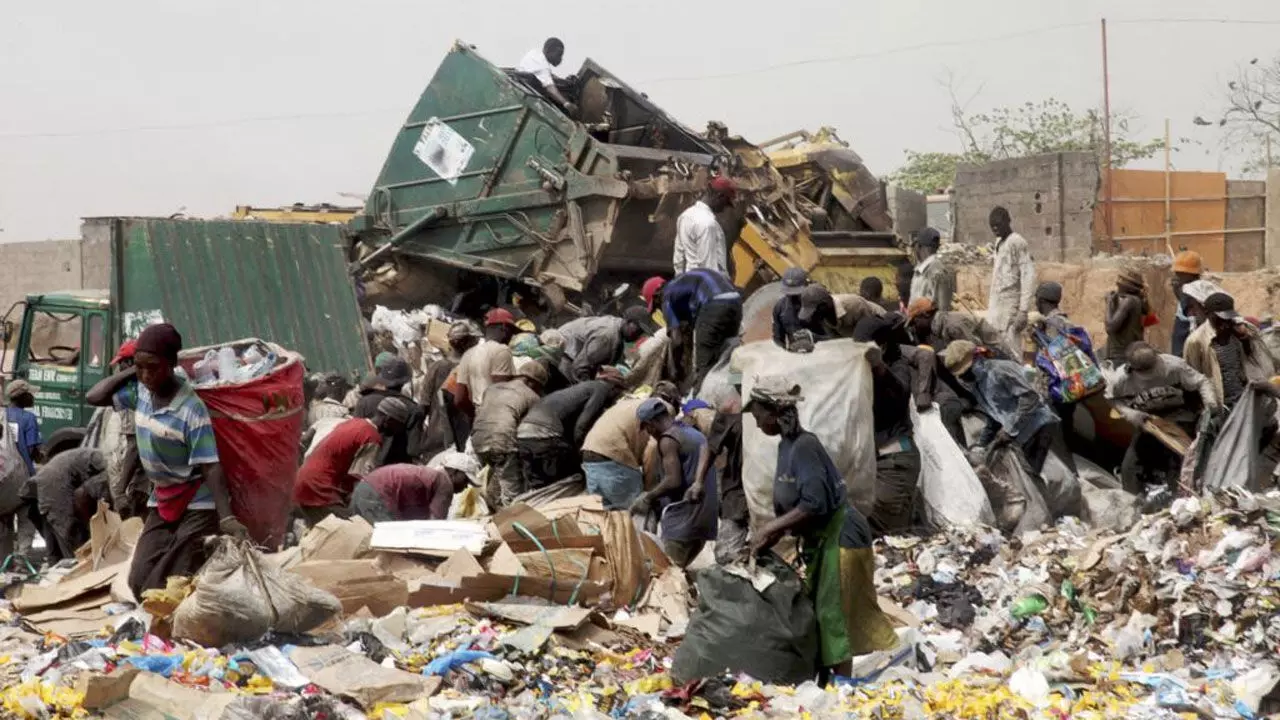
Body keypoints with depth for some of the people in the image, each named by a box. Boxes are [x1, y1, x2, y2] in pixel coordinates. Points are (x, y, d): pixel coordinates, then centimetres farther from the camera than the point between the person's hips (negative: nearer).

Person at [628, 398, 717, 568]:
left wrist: (648, 497, -5)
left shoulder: (668, 439, -10)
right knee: (680, 570, 12)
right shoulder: (695, 434, 18)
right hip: (704, 517, 9)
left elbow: (673, 481, -17)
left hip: (682, 519, -9)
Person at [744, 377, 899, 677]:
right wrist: (773, 536, 1)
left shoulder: (804, 446, -22)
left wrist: (770, 529, -22)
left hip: (840, 539, -10)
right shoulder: (787, 445, 7)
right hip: (821, 540, 10)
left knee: (834, 614, -5)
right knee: (820, 613, 14)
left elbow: (814, 503, -29)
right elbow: (794, 505, 13)